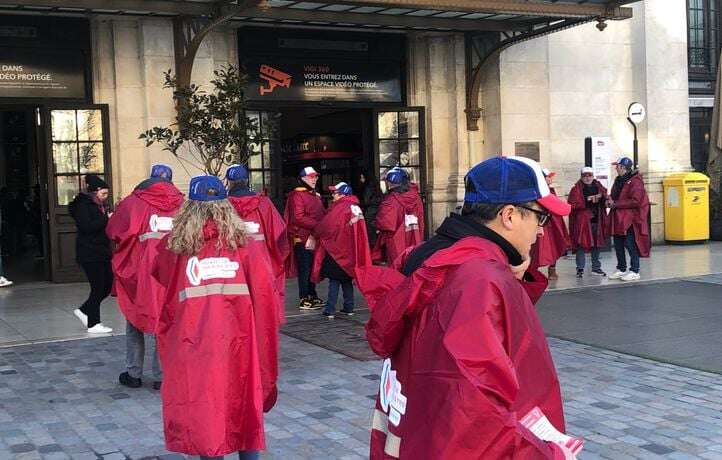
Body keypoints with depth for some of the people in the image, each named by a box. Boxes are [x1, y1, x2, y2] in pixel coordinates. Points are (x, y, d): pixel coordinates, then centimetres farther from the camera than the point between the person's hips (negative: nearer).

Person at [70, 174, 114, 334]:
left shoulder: (100, 206, 16)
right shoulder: (83, 206, -11)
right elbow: (86, 226, -25)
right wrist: (106, 219, -22)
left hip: (102, 252, 9)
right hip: (89, 254, -9)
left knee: (107, 285, 9)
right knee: (98, 288, -4)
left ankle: (84, 311, 25)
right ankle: (93, 324, 6)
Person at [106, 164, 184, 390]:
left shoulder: (134, 203, -4)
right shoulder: (180, 204, 1)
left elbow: (113, 231, -1)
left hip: (139, 269, -1)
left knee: (135, 321, 13)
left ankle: (134, 374, 18)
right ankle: (162, 376, 10)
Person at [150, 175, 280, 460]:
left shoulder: (174, 247, 0)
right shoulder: (246, 245, -1)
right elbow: (265, 303, -4)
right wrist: (267, 367, 1)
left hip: (193, 352, 0)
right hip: (239, 349, 1)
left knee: (203, 420, 11)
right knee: (245, 416, 18)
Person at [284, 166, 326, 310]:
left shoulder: (315, 196, 20)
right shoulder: (296, 195, -8)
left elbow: (322, 214, 23)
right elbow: (298, 218, -17)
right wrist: (318, 225, -22)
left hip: (315, 238, 8)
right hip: (303, 239, -8)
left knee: (313, 269, 13)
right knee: (305, 269, -5)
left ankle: (312, 296, 21)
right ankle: (304, 300, 0)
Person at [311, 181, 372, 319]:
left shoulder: (340, 207, -16)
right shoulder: (356, 207, 9)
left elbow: (327, 225, -17)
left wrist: (316, 232, 3)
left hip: (337, 250, -8)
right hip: (352, 251, 8)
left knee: (334, 280, -4)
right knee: (347, 279, 15)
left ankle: (330, 310, -4)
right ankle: (349, 308, 18)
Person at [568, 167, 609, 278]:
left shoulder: (598, 186, 12)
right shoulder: (577, 188, -3)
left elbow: (605, 199, 15)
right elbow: (572, 204, -11)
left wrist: (601, 197, -8)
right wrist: (587, 200, -18)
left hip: (597, 220, 5)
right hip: (582, 220, -5)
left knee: (597, 244, 9)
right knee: (581, 244, -5)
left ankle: (596, 268, 20)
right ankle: (580, 269, 1)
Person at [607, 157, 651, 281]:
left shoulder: (635, 181, -14)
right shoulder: (619, 180, 13)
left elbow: (635, 201, -21)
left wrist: (616, 204, -19)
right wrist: (610, 200, -1)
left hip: (631, 219, -9)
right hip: (618, 219, 9)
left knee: (631, 245, -5)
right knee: (618, 245, 13)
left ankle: (634, 271, 4)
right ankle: (621, 269, 24)